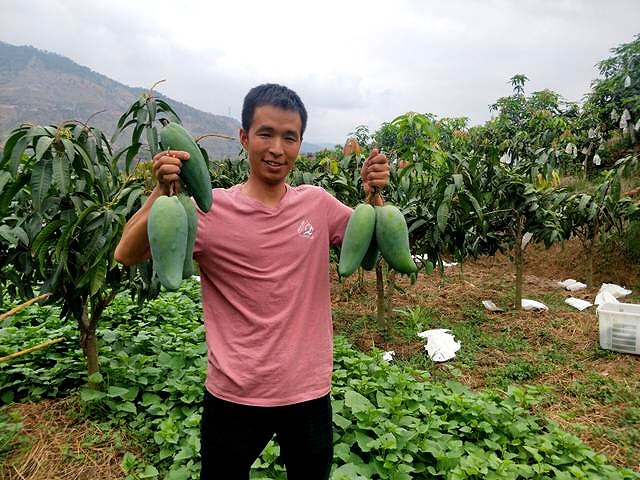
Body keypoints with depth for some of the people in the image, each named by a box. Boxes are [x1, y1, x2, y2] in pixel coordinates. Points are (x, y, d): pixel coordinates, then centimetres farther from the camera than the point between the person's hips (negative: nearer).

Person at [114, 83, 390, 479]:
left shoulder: (318, 204, -2)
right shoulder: (212, 209, -11)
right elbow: (127, 255, -15)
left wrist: (375, 195, -9)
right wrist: (162, 192, -29)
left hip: (309, 391, 3)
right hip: (234, 395, -2)